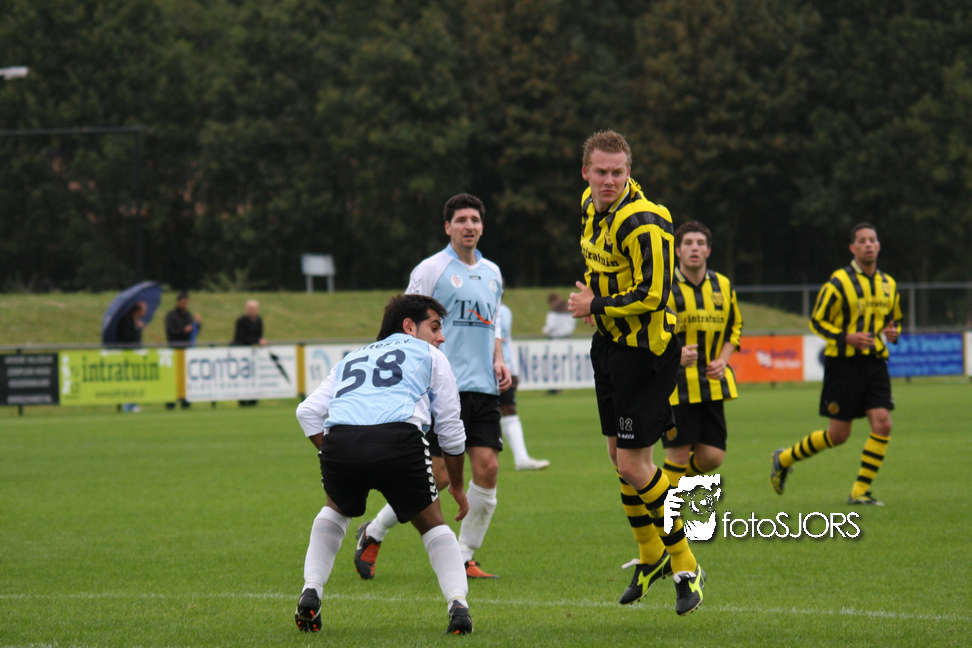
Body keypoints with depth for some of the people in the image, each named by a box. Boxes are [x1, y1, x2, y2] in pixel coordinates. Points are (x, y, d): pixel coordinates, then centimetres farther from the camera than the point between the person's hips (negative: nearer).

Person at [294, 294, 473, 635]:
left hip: (339, 440, 3)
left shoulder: (350, 360, 37)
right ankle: (458, 604, 2)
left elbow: (308, 411, 23)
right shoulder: (428, 355, 28)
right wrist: (457, 486, 40)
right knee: (432, 524, 20)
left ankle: (310, 593, 20)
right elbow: (450, 428, 28)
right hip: (400, 439, -3)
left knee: (336, 509, 34)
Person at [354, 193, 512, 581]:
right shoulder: (431, 270, -3)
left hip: (483, 389, 6)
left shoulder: (492, 273, 17)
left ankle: (463, 558, 6)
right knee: (438, 476, -9)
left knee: (488, 468, -6)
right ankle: (373, 534, 11)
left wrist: (498, 360, 10)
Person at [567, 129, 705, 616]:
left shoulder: (642, 223, -24)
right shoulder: (592, 204, 5)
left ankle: (685, 566, 2)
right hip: (610, 344, 9)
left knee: (632, 465, -10)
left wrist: (595, 306, -16)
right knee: (619, 454, 15)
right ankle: (651, 555, 32)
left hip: (644, 352, -9)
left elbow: (651, 296, -27)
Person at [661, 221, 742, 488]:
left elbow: (734, 328, 21)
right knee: (678, 454, -6)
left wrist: (723, 360, 3)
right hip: (676, 384, -5)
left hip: (711, 385, 5)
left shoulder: (723, 286, 9)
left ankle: (682, 478, 32)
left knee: (712, 457, 1)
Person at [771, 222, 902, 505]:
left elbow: (896, 319, 25)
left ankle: (860, 492, -2)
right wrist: (847, 337, -18)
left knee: (882, 423, -12)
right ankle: (784, 459, 24)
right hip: (843, 363, -5)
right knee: (838, 434, 0)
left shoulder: (889, 284, 11)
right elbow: (817, 322, -4)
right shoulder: (838, 283, -7)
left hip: (875, 364, 5)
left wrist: (893, 333, 2)